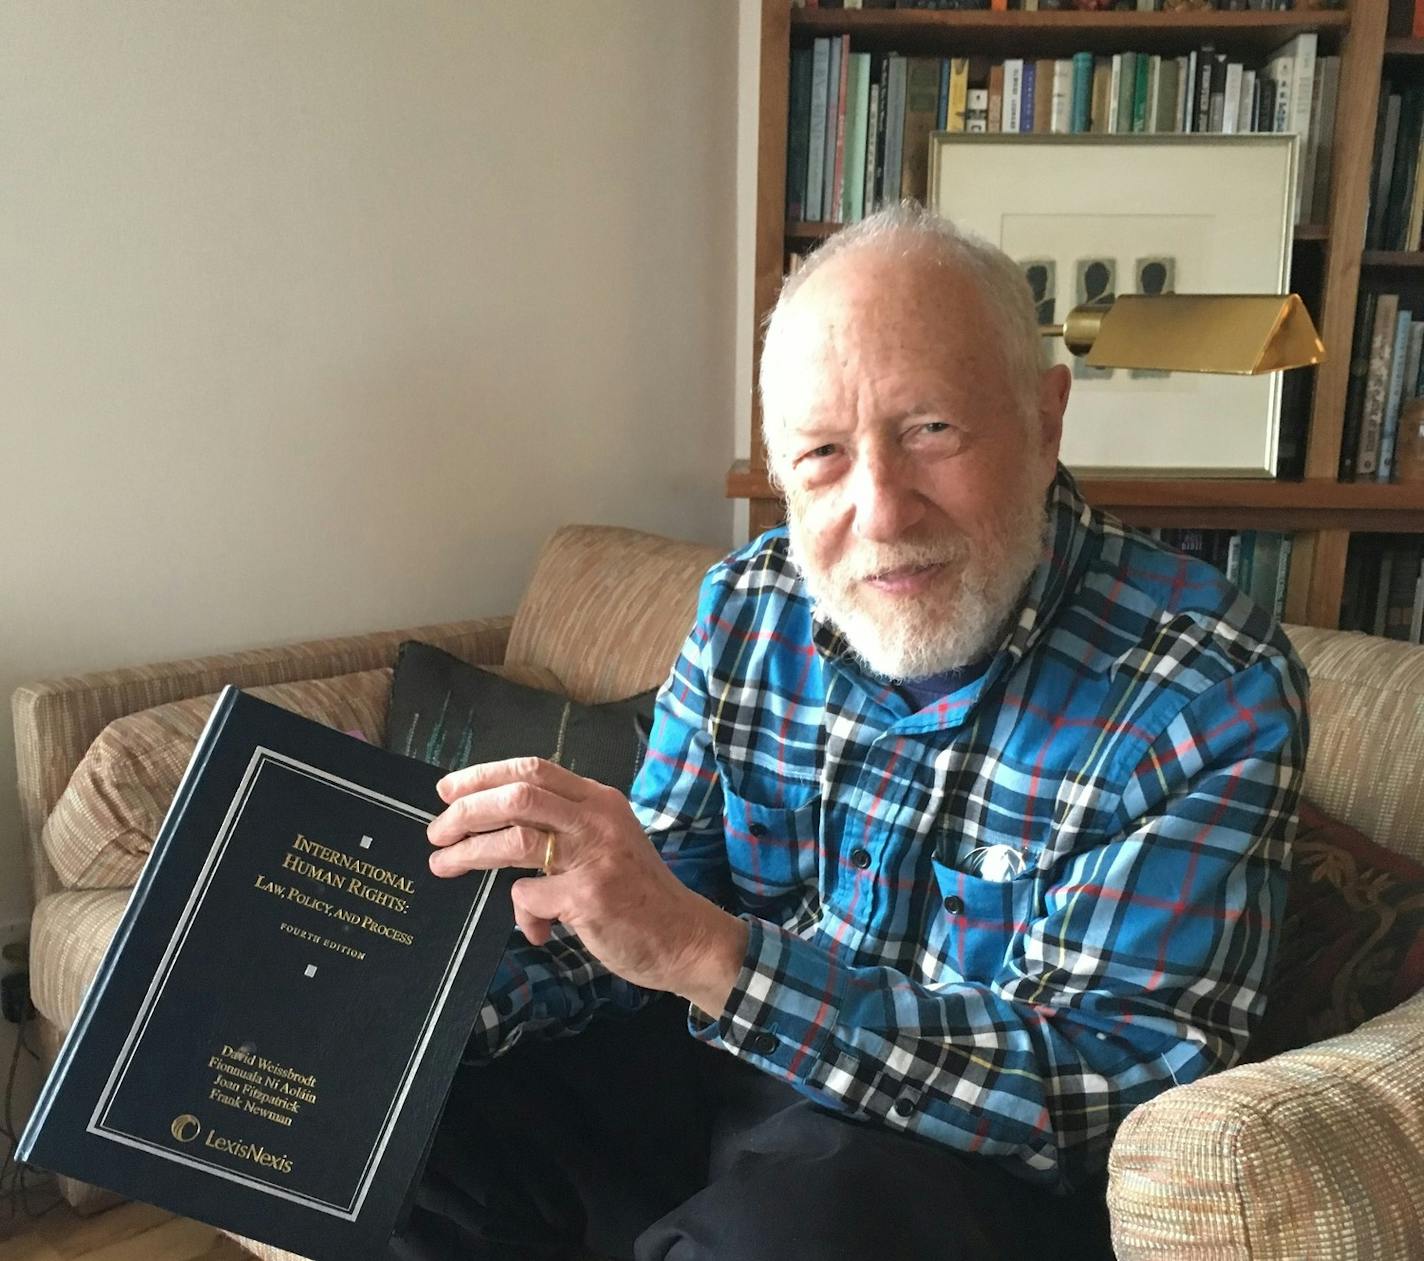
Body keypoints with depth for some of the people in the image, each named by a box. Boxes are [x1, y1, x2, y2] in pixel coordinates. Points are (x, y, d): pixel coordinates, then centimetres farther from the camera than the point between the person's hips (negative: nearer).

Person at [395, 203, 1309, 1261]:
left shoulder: (1212, 693, -20)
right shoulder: (749, 606, -4)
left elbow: (1115, 1082, -25)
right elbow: (652, 904, 1)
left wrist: (710, 953, -35)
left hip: (988, 1170, -4)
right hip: (734, 1069, 5)